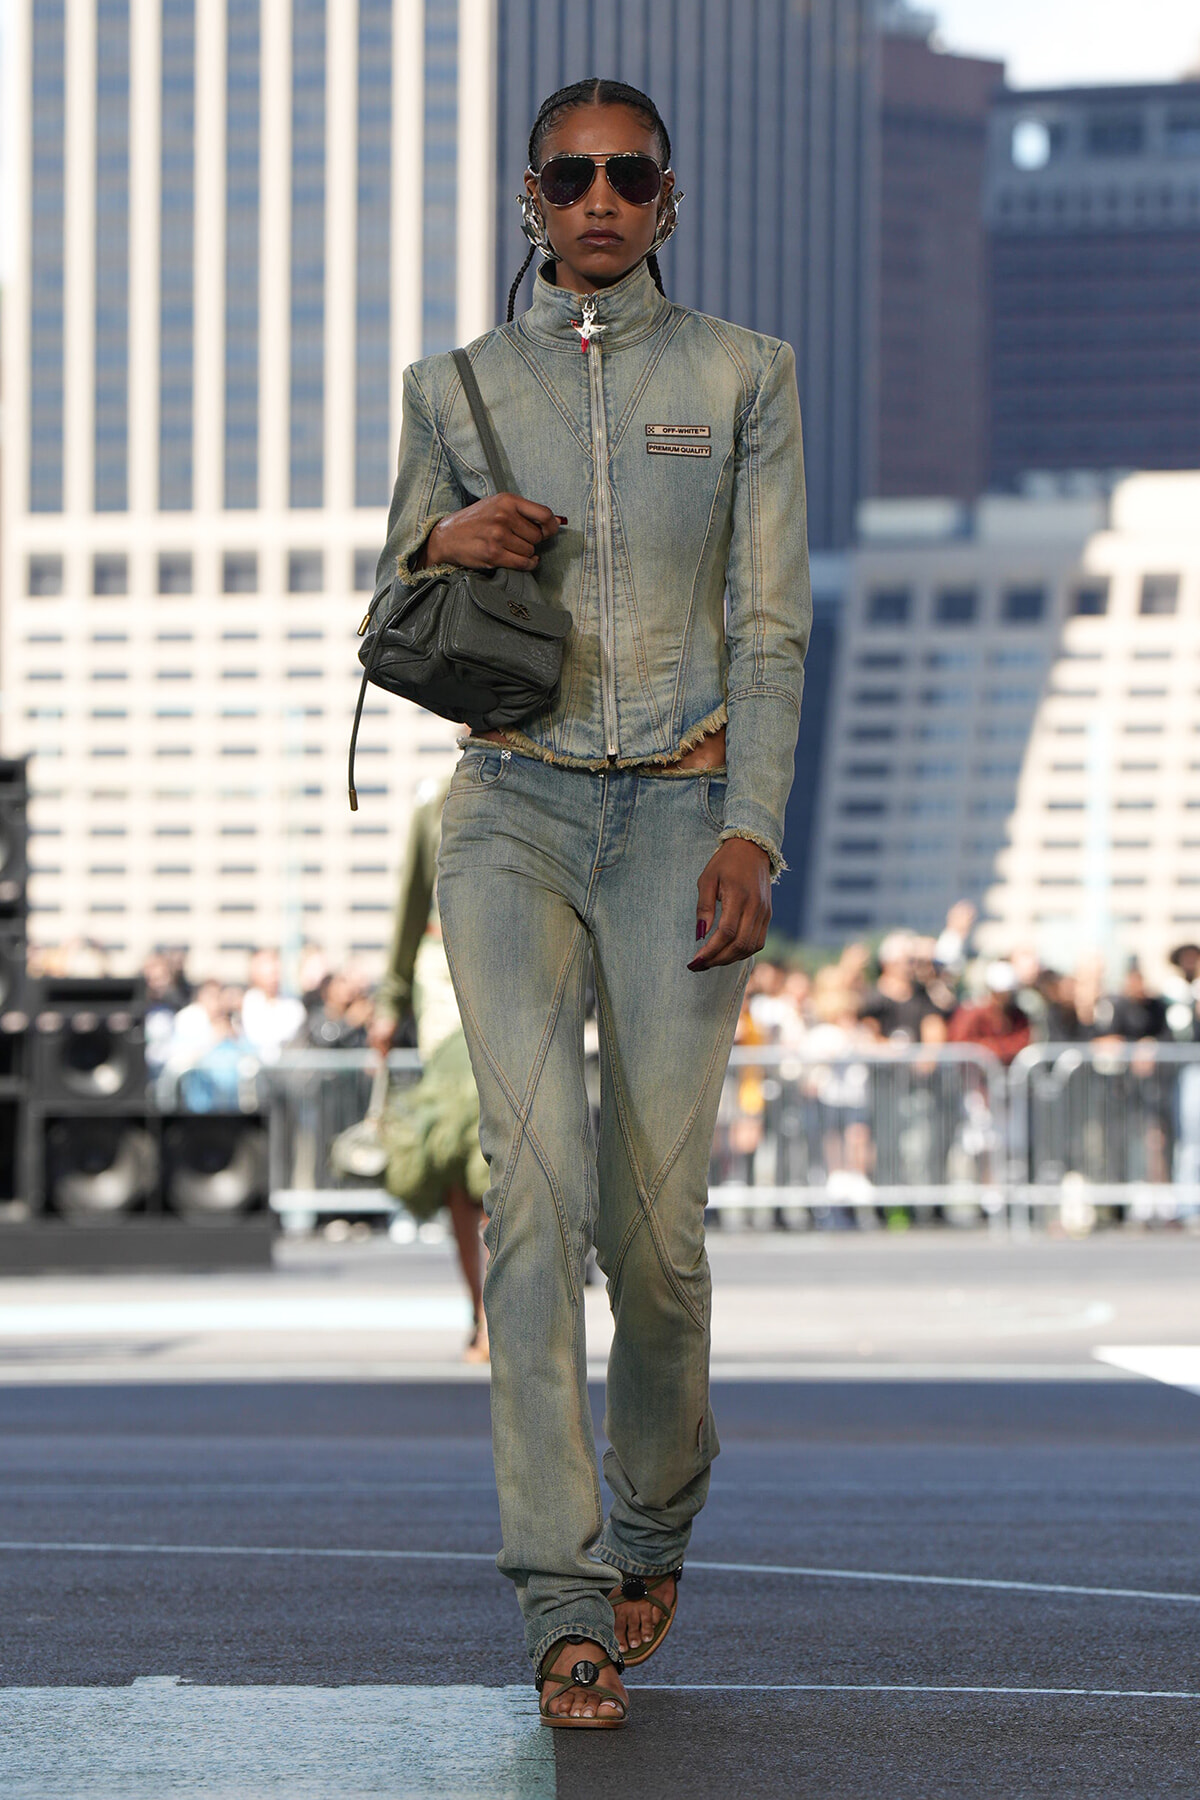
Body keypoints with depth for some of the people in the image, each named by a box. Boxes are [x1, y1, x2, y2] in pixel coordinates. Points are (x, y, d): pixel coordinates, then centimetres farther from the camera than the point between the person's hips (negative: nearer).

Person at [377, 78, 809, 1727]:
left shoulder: (743, 374, 5)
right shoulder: (457, 389, 9)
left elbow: (771, 624, 1)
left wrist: (750, 834, -9)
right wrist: (443, 544, -7)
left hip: (681, 811, 0)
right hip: (514, 812, 0)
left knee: (655, 1209, -4)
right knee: (538, 1170, -17)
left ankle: (654, 1518, 25)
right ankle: (567, 1604, -19)